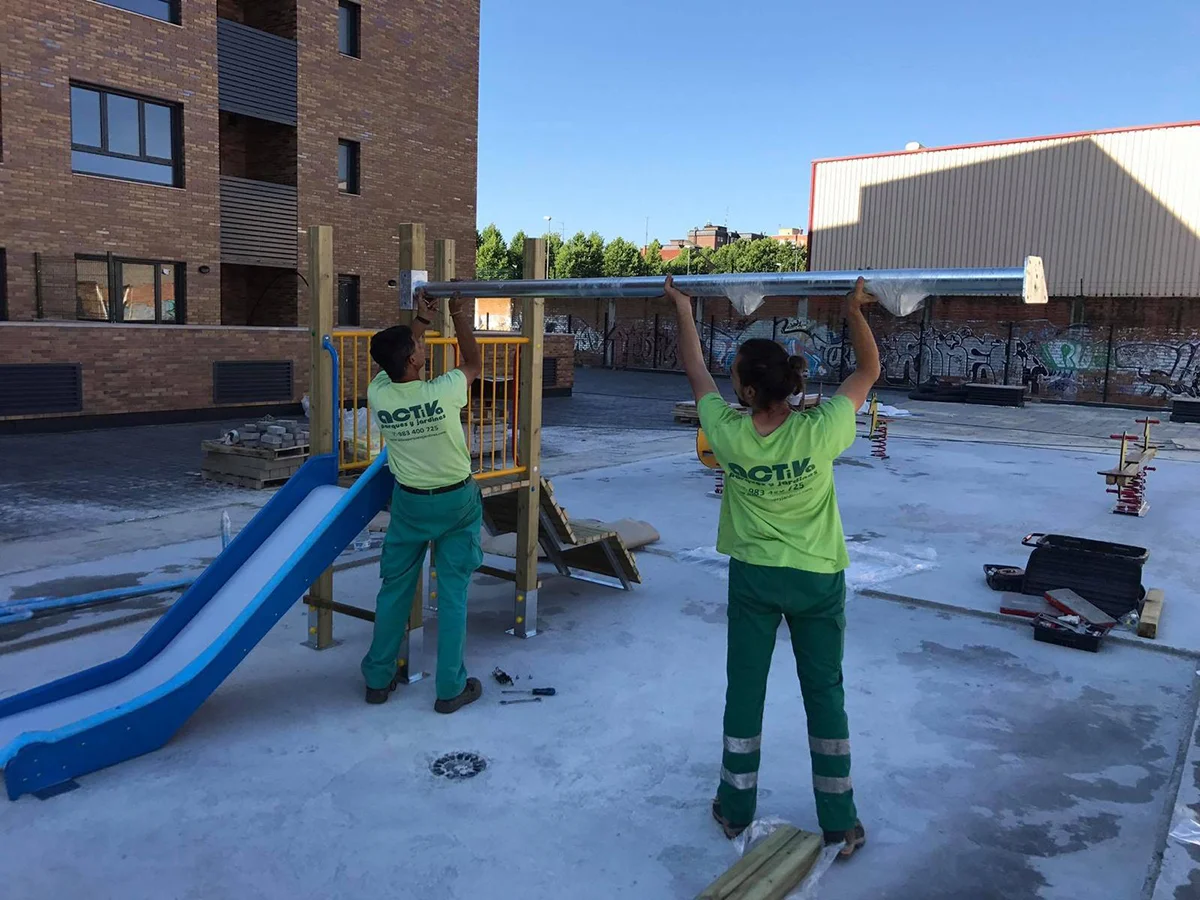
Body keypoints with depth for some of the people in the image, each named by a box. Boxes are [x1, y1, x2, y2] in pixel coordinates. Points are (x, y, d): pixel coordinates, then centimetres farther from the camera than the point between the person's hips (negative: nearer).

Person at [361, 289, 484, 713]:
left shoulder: (378, 395, -15)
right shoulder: (441, 393, -23)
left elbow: (394, 362, 10)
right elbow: (474, 365, 0)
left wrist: (421, 322, 13)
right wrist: (461, 319, 9)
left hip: (409, 502, 3)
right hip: (456, 500, -3)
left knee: (394, 588, 15)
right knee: (453, 592, 5)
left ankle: (378, 678, 27)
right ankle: (451, 687, 12)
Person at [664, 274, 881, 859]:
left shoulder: (727, 434, -18)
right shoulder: (819, 434, -22)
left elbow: (696, 371, 0)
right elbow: (870, 370, -6)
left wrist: (683, 310, 11)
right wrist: (854, 310, -2)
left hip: (753, 579, 1)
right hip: (817, 581, 0)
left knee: (744, 691, 15)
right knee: (824, 695, 13)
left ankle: (735, 811, 31)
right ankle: (839, 824, 25)